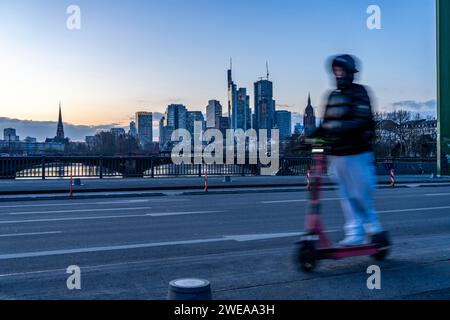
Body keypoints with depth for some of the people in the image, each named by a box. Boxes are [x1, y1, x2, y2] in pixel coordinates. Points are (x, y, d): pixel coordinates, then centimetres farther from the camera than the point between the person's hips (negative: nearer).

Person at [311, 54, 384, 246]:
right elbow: (327, 124, 17)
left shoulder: (358, 93, -5)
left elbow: (363, 121, -17)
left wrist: (340, 128, -30)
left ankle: (373, 227, 20)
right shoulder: (333, 96, 15)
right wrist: (313, 136, 1)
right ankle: (355, 233, 13)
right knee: (346, 197, 7)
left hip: (357, 153, -6)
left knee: (361, 195, 1)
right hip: (336, 155, 6)